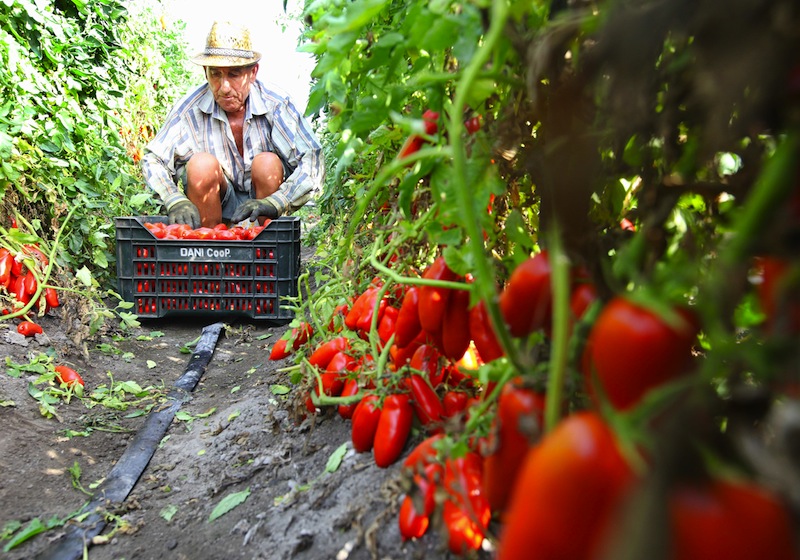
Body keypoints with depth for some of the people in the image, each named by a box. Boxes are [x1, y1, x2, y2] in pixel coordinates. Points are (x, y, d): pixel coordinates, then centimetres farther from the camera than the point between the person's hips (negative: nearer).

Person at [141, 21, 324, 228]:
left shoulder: (275, 104, -17)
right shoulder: (191, 107, -13)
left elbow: (313, 162, -25)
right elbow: (153, 159, -9)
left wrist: (274, 203, -40)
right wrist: (175, 201, -28)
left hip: (261, 196, -1)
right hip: (217, 203, 1)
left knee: (267, 163, -28)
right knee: (202, 164, -26)